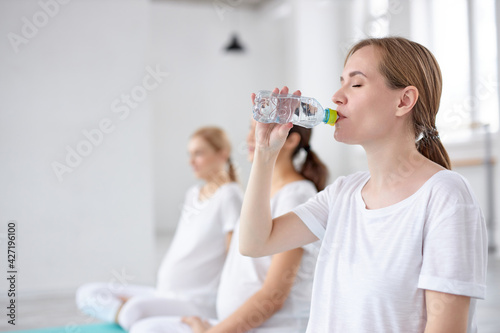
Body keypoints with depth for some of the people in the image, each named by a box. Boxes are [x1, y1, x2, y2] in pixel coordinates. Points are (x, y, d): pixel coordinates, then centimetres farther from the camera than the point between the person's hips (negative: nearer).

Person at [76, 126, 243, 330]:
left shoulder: (229, 195, -9)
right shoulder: (193, 194, 18)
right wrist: (160, 288, 12)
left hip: (198, 303, -10)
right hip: (163, 293, 10)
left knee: (137, 310, -38)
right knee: (87, 294, 2)